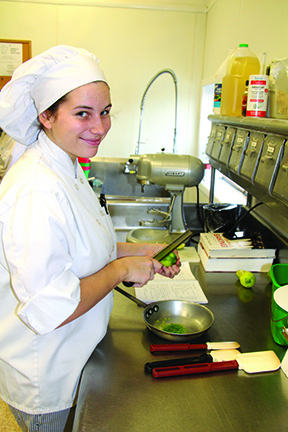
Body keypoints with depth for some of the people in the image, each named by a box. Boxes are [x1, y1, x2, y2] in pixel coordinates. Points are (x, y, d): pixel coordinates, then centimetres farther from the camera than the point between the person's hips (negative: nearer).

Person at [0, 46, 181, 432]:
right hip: (44, 379, -9)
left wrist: (142, 252, 0)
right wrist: (122, 269, -23)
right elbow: (49, 309, -33)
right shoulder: (36, 191, -33)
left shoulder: (67, 169, 0)